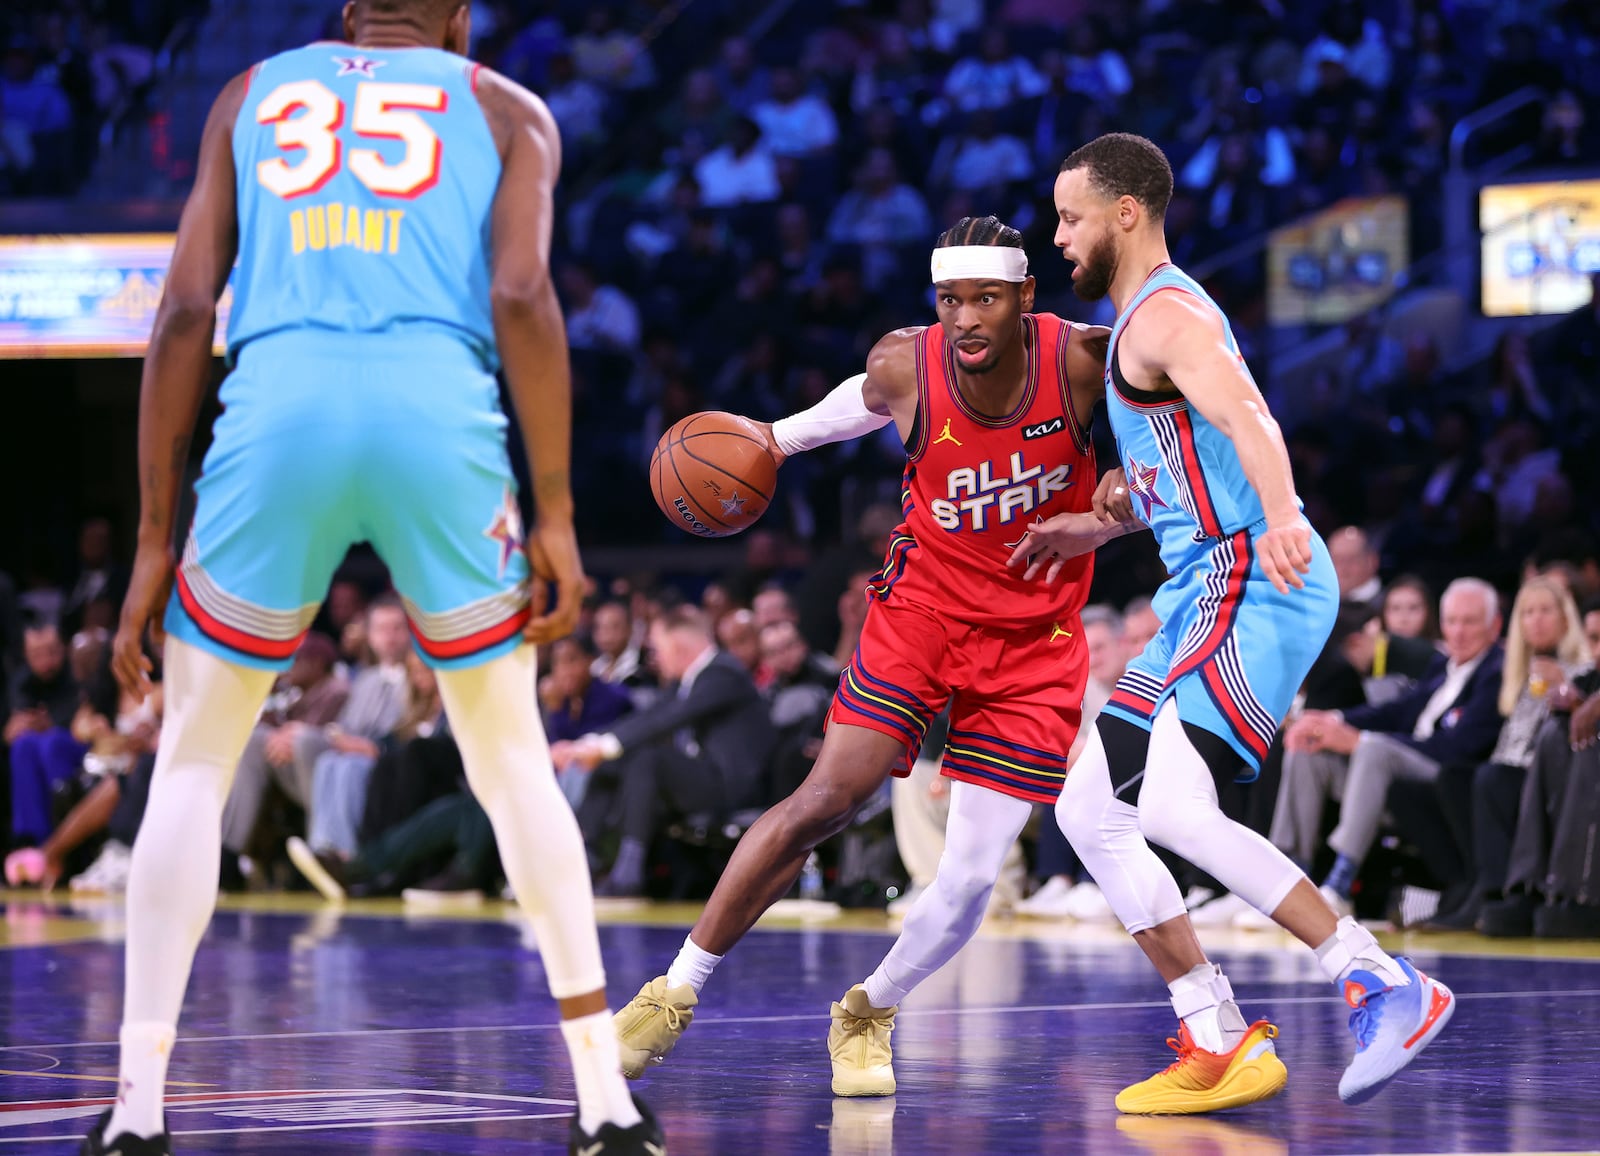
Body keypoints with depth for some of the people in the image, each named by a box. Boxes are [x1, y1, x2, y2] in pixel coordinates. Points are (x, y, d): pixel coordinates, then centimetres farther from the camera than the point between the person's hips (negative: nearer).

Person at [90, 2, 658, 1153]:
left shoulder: (253, 94, 24)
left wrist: (156, 541, 13)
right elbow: (521, 297, 2)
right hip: (441, 410, 0)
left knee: (194, 763, 15)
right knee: (511, 756, 18)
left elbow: (187, 309, 13)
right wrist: (555, 516, 4)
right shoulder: (506, 109, 21)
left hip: (275, 406, 0)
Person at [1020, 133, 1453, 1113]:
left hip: (1254, 588, -11)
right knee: (1090, 812, 8)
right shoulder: (1148, 318, 23)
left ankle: (1386, 987, -22)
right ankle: (1220, 1047, 7)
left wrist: (1280, 518, -47)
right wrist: (1097, 529, 39)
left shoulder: (1166, 314, -10)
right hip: (1209, 595, 11)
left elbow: (1249, 420, -30)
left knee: (1172, 808, -25)